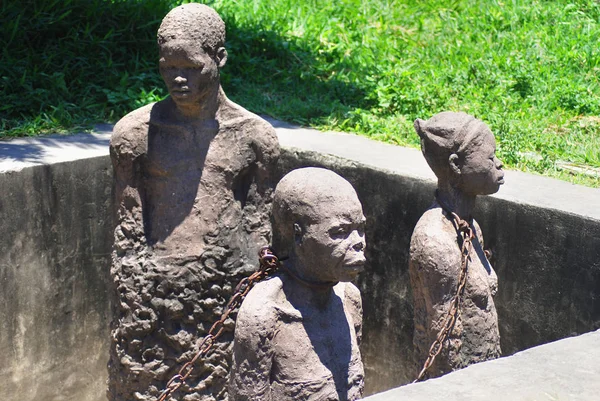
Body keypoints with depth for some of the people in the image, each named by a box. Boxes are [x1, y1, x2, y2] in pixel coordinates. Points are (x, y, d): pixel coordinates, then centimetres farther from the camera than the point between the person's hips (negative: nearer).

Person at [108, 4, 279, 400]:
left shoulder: (254, 136, 3)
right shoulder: (137, 131, 1)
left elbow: (259, 234, 6)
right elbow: (127, 237, 2)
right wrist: (127, 326, -1)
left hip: (228, 297, 1)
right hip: (153, 295, 0)